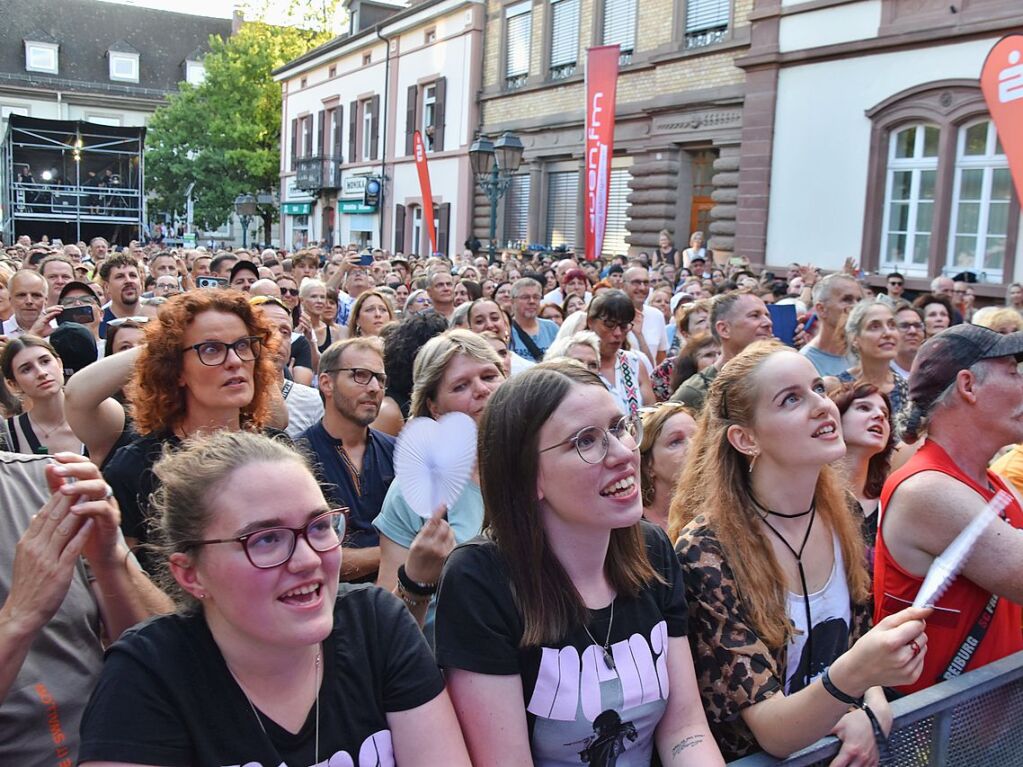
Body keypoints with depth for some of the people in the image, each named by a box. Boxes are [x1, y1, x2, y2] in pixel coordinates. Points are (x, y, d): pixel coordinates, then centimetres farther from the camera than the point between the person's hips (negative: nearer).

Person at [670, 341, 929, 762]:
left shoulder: (839, 522, -3)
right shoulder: (706, 551, -19)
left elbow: (864, 647, 9)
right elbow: (772, 734, -18)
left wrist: (872, 715, -10)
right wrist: (852, 676, -34)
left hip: (843, 749, 4)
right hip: (752, 761, -4)